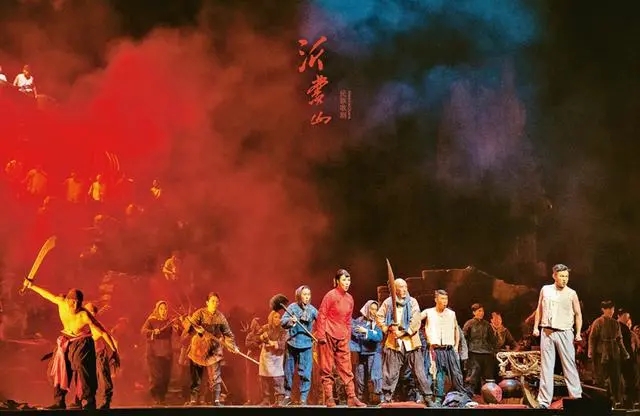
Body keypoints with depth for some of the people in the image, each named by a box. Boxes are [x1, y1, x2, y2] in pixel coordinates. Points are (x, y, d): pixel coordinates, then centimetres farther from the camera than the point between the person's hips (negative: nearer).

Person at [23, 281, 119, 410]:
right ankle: (59, 402, 25)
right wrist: (31, 286, 16)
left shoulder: (85, 316, -30)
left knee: (82, 368, -23)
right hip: (66, 342, 6)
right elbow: (48, 294, 3)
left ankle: (89, 403, -23)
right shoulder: (62, 303, -18)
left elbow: (103, 332, -26)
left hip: (82, 343, -6)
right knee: (60, 372, 12)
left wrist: (114, 351, -26)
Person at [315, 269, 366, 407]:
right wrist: (321, 335, -13)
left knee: (346, 368, 3)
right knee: (327, 368, 0)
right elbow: (321, 315, -8)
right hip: (328, 335, -6)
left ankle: (351, 397, 3)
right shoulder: (330, 295, -7)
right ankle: (329, 398, 3)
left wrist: (348, 337, 13)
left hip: (342, 338, 6)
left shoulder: (349, 299, 10)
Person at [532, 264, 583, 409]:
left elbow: (578, 314, 5)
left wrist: (578, 333, -4)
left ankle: (576, 396, 1)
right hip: (546, 332, 2)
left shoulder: (571, 293, 0)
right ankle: (544, 401, 5)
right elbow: (539, 309, 15)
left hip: (564, 333, -2)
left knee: (569, 366, -3)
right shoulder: (545, 290, 6)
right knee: (546, 367, 3)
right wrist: (536, 327, 9)